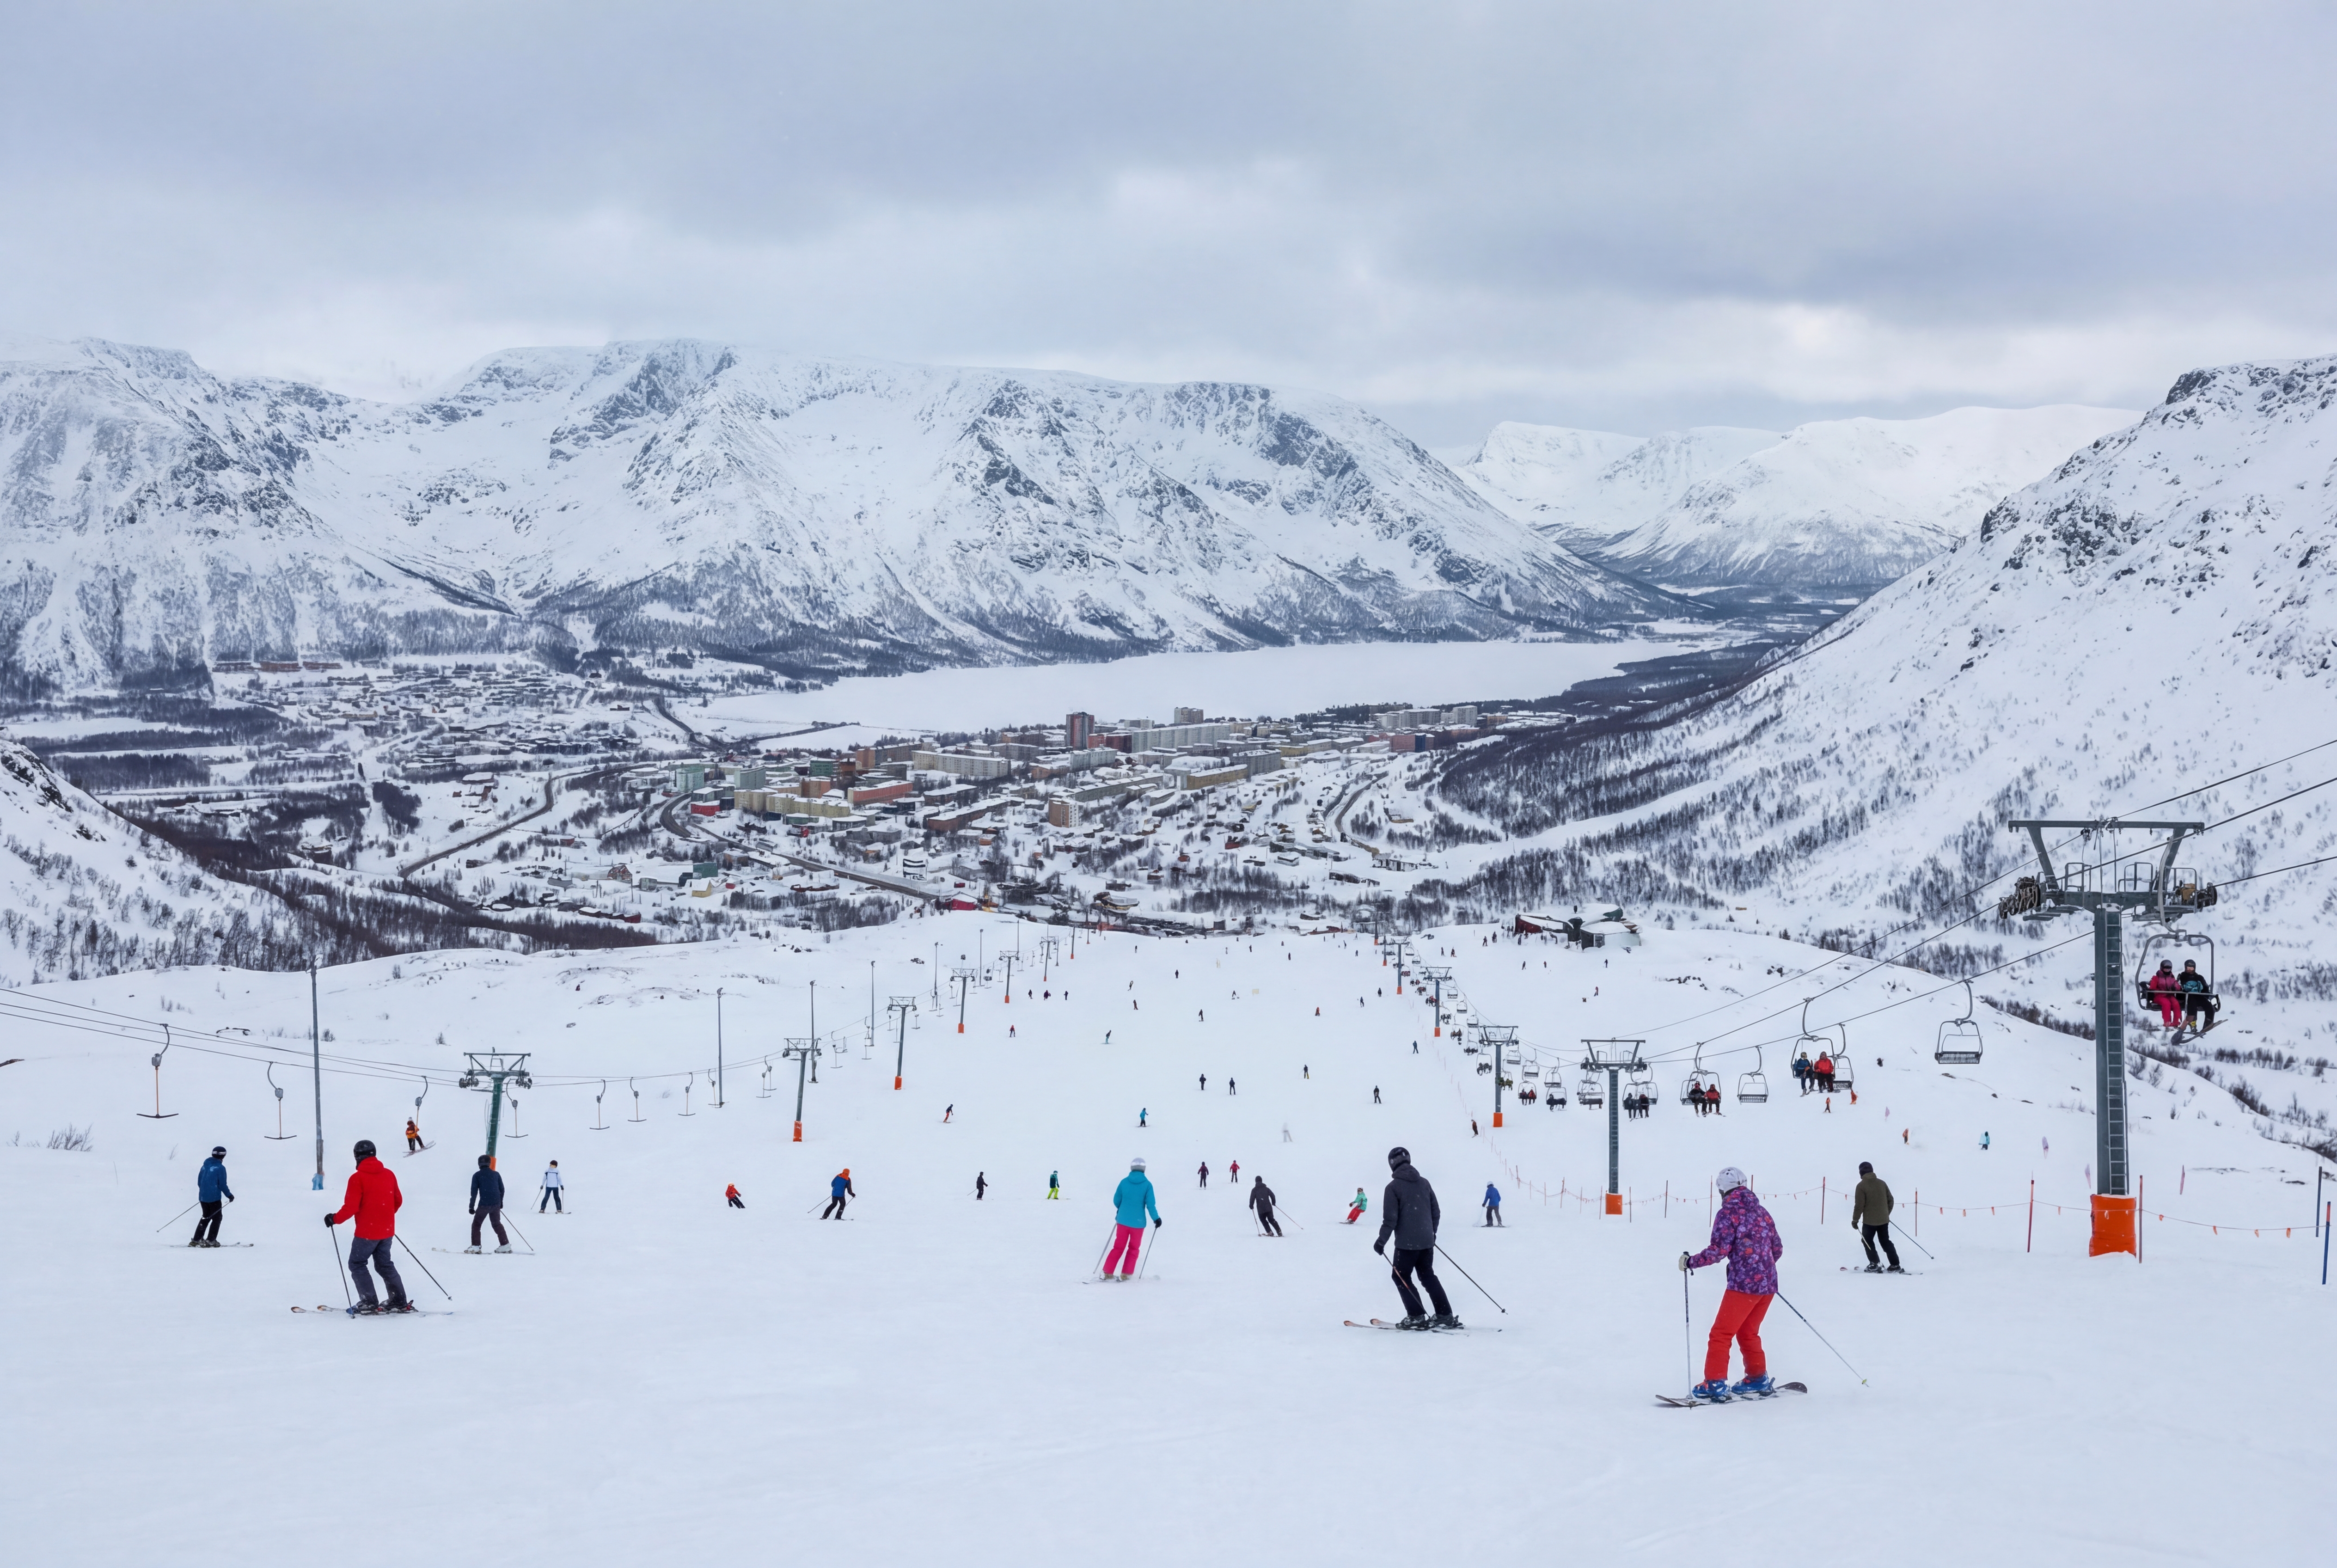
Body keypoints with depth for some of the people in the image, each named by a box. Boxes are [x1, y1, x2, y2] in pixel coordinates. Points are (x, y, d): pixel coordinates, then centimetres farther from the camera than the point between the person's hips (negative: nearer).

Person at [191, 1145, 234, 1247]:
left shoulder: (205, 1166, 7)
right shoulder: (220, 1168, -12)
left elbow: (199, 1182, 13)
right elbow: (222, 1184, -12)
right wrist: (229, 1195, 1)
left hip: (203, 1196, 6)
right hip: (214, 1198, -6)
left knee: (206, 1217, 18)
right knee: (217, 1218, 6)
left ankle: (196, 1240, 15)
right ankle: (211, 1240, 1)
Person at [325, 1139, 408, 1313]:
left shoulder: (358, 1178, -14)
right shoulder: (388, 1174, 4)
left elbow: (351, 1207, -17)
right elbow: (398, 1200, 13)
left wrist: (335, 1219, -2)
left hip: (367, 1232, -6)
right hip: (387, 1231, 6)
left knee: (356, 1265, 7)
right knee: (385, 1265, 18)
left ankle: (369, 1302, 0)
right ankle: (399, 1301, 14)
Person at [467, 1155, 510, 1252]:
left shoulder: (477, 1176, 1)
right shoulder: (496, 1174, 10)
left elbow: (474, 1192, -3)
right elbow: (502, 1189, 15)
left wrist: (472, 1206, 0)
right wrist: (501, 1202, 28)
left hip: (484, 1204, -4)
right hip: (496, 1204, 4)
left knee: (476, 1224, 7)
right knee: (497, 1224, 17)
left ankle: (475, 1246, -2)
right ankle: (505, 1245, 12)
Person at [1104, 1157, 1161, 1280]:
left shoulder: (1124, 1182, -3)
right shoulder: (1147, 1184, -9)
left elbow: (1116, 1200, 7)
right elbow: (1150, 1204, -10)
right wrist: (1156, 1218, 4)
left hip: (1123, 1220, 2)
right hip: (1138, 1222, -2)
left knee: (1118, 1247, 12)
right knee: (1133, 1249, 13)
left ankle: (1108, 1273, 7)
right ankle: (1126, 1274, 7)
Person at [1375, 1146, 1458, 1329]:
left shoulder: (1393, 1187, -10)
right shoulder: (1424, 1183, 7)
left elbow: (1390, 1219, -13)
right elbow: (1436, 1212, 12)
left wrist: (1381, 1241, -4)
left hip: (1406, 1243, -6)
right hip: (1427, 1242, 6)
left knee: (1401, 1277, 8)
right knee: (1428, 1276, 17)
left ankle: (1416, 1317, 1)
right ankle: (1445, 1316, 12)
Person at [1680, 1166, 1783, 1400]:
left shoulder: (1728, 1212, -5)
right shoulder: (1762, 1212, 14)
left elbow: (1720, 1250, -14)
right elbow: (1777, 1250, 17)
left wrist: (1691, 1262, -3)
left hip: (1744, 1284, -7)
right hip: (1768, 1284, 7)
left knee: (1721, 1334, -4)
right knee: (1748, 1333, 21)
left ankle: (1715, 1384, -11)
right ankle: (1759, 1380, 22)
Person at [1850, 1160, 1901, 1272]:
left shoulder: (1862, 1186, -13)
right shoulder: (1882, 1183, 3)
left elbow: (1859, 1205, -14)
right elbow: (1890, 1200, 10)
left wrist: (1855, 1220, -4)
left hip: (1869, 1220, -5)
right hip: (1884, 1220, 5)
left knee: (1867, 1241, 12)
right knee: (1886, 1242, 15)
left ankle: (1875, 1265, 2)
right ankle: (1895, 1266, 10)